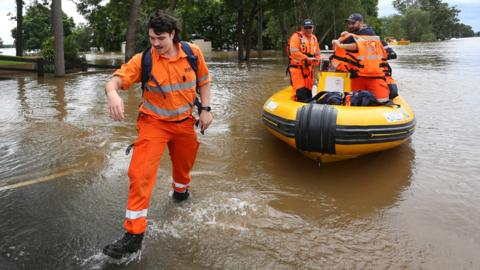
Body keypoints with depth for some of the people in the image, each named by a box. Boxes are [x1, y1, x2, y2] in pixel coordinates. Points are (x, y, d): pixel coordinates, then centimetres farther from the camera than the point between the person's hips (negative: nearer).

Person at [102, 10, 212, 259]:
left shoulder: (193, 53, -8)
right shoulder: (144, 59, -14)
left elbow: (203, 82, 7)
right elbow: (116, 79, -24)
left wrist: (205, 109, -2)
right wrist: (112, 94, -47)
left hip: (184, 122, 3)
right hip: (154, 123, -2)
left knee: (184, 163, 23)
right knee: (140, 173, -15)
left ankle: (180, 190, 60)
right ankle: (134, 234, -6)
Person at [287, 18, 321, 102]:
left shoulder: (314, 38, 16)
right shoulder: (296, 36, -7)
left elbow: (317, 53, 20)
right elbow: (294, 51, -18)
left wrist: (317, 60, 0)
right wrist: (306, 58, -22)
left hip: (309, 68, 7)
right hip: (297, 67, -7)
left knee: (308, 91, 12)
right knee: (301, 92, -14)